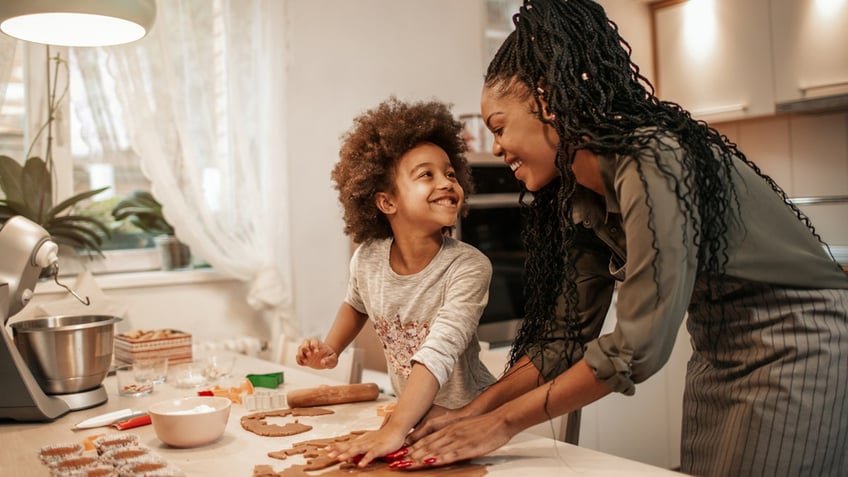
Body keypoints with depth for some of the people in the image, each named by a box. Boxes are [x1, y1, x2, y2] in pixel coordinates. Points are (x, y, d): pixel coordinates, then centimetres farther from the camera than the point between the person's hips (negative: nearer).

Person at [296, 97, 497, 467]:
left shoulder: (469, 267, -21)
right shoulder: (367, 259, -8)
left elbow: (437, 356, -33)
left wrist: (394, 431, -42)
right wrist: (330, 350, 2)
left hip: (468, 419, -3)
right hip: (408, 414, 4)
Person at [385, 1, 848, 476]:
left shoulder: (652, 163, -27)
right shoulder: (579, 199, -2)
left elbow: (635, 348, -28)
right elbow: (565, 333, 2)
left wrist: (504, 421, -21)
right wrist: (472, 411, -6)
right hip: (720, 353, 7)